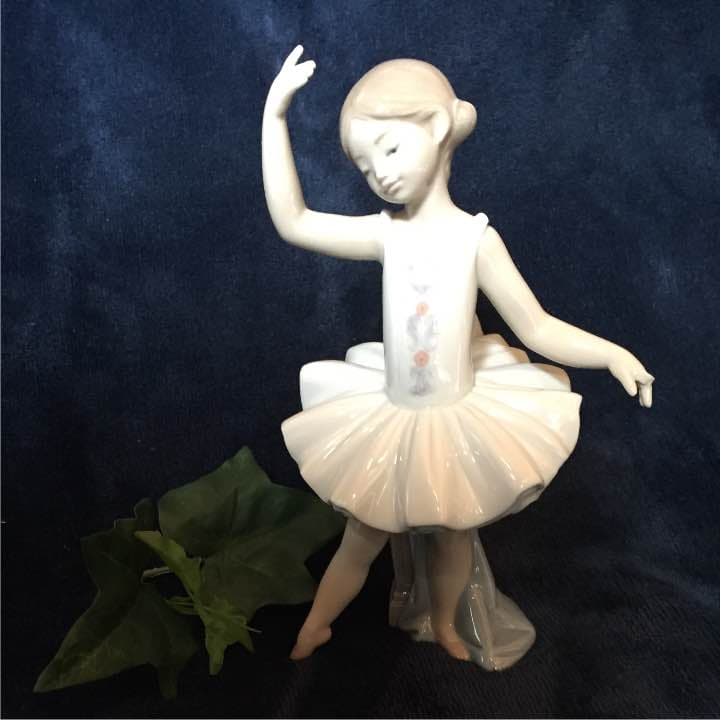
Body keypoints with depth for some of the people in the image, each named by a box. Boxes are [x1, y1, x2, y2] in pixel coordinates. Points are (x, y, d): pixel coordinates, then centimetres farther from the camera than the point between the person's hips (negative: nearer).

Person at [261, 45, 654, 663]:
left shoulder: (475, 237, -15)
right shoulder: (386, 234, -10)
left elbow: (537, 328, -12)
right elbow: (291, 221, -16)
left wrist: (613, 353, -26)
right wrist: (275, 114, -17)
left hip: (458, 422, -1)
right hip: (390, 421, 1)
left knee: (452, 541, 20)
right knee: (362, 541, 15)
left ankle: (444, 625, 47)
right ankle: (315, 626, 39)